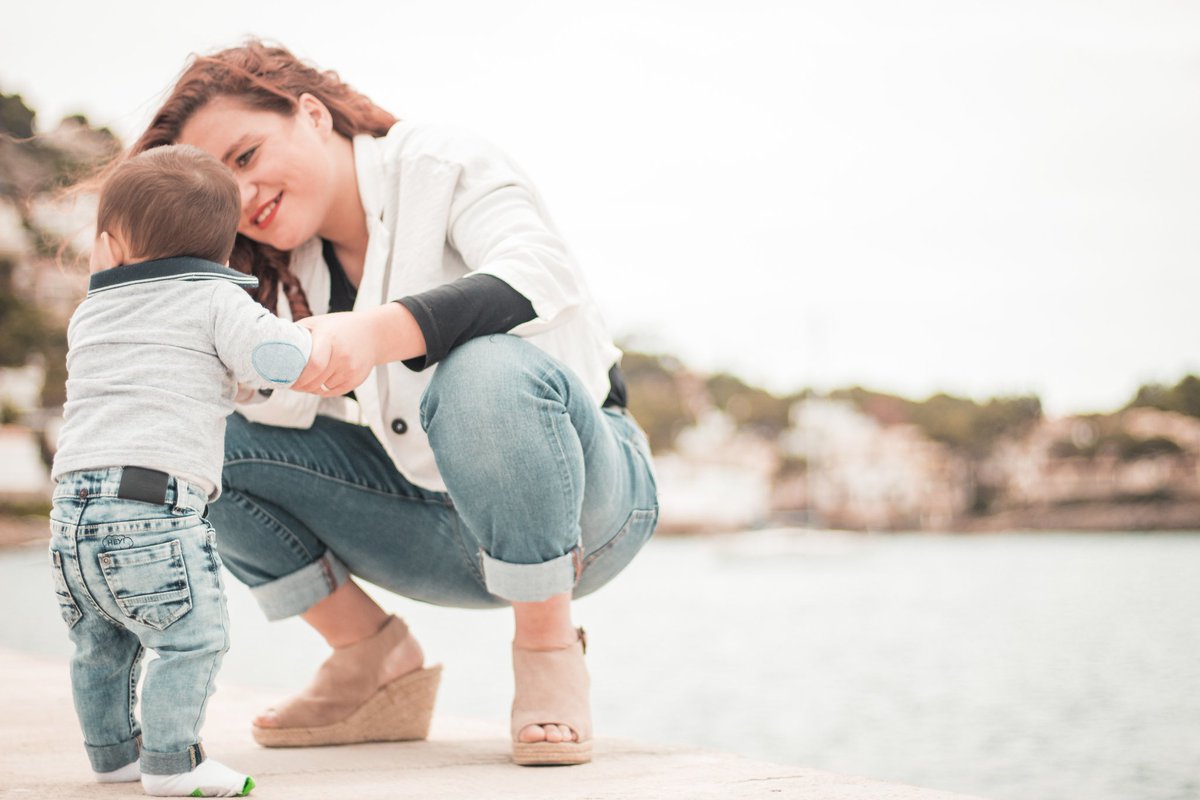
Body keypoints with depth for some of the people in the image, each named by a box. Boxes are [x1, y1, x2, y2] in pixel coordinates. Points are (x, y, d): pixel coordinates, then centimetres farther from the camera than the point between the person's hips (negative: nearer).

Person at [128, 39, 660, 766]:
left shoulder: (442, 165, -10)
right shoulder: (290, 275, 8)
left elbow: (541, 275, -32)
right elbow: (285, 414, -8)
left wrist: (378, 331, -44)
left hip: (583, 500, -6)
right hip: (441, 535, 6)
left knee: (488, 370, -39)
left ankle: (551, 652, -19)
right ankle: (376, 664, 4)